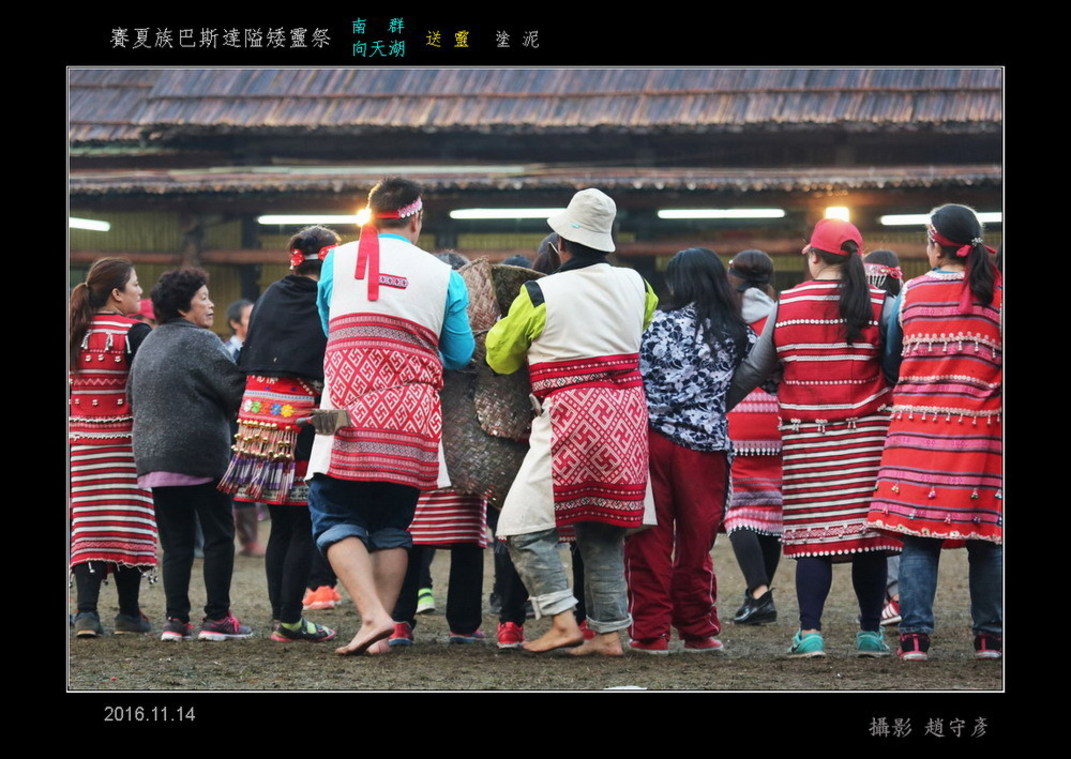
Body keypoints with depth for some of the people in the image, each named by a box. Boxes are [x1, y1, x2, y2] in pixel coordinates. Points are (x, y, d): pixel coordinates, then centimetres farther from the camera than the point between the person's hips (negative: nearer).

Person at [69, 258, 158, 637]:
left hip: (80, 440, 5)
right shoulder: (135, 332, -9)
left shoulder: (75, 333, 7)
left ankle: (86, 610, -5)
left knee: (87, 525, 4)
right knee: (127, 523, 2)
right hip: (124, 442, -5)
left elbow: (70, 387, 12)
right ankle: (129, 613, 7)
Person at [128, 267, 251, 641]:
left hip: (153, 456, 7)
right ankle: (217, 618, 2)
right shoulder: (200, 342, -9)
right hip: (201, 455, -7)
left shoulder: (148, 345, 16)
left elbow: (132, 395, 22)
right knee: (218, 536, 2)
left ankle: (176, 620, 5)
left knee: (175, 541, 9)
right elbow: (235, 389, -15)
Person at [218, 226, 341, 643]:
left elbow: (246, 358, 14)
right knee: (305, 525, 2)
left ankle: (280, 616, 13)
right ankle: (289, 619, 1)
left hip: (259, 411, 6)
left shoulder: (271, 296, 11)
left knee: (281, 524, 12)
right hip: (301, 415, -6)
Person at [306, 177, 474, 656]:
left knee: (335, 518, 4)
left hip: (348, 414, -2)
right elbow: (459, 355, 11)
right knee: (392, 527, 11)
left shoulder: (337, 261, 6)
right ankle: (380, 632, 5)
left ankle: (373, 615, -15)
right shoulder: (442, 276, 5)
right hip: (412, 420, 2)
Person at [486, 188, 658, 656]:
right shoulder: (635, 286, 6)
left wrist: (502, 328, 26)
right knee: (604, 529, 14)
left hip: (570, 415, -6)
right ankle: (609, 631, 12)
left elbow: (499, 357, 5)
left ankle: (562, 620, -11)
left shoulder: (539, 294, -8)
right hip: (626, 418, 6)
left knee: (524, 524, -1)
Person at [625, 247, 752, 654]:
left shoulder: (660, 323, -3)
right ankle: (698, 630, 18)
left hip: (653, 436, -2)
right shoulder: (736, 334, 4)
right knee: (695, 543, 12)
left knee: (649, 542, 4)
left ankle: (649, 632, 4)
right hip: (705, 445, 2)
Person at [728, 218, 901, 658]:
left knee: (812, 532, 1)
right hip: (866, 436, 0)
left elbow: (752, 371, 7)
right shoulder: (879, 305, 0)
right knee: (868, 533, 4)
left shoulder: (785, 306, 3)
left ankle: (810, 632, -4)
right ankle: (870, 632, 7)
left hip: (806, 438, 0)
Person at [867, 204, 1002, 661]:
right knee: (987, 538, 6)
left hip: (918, 427, 1)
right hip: (980, 431, 0)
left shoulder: (911, 294, 3)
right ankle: (990, 637, 9)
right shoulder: (995, 293, 0)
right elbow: (1000, 360, 0)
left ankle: (915, 635, -3)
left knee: (918, 536, 2)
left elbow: (892, 356, 11)